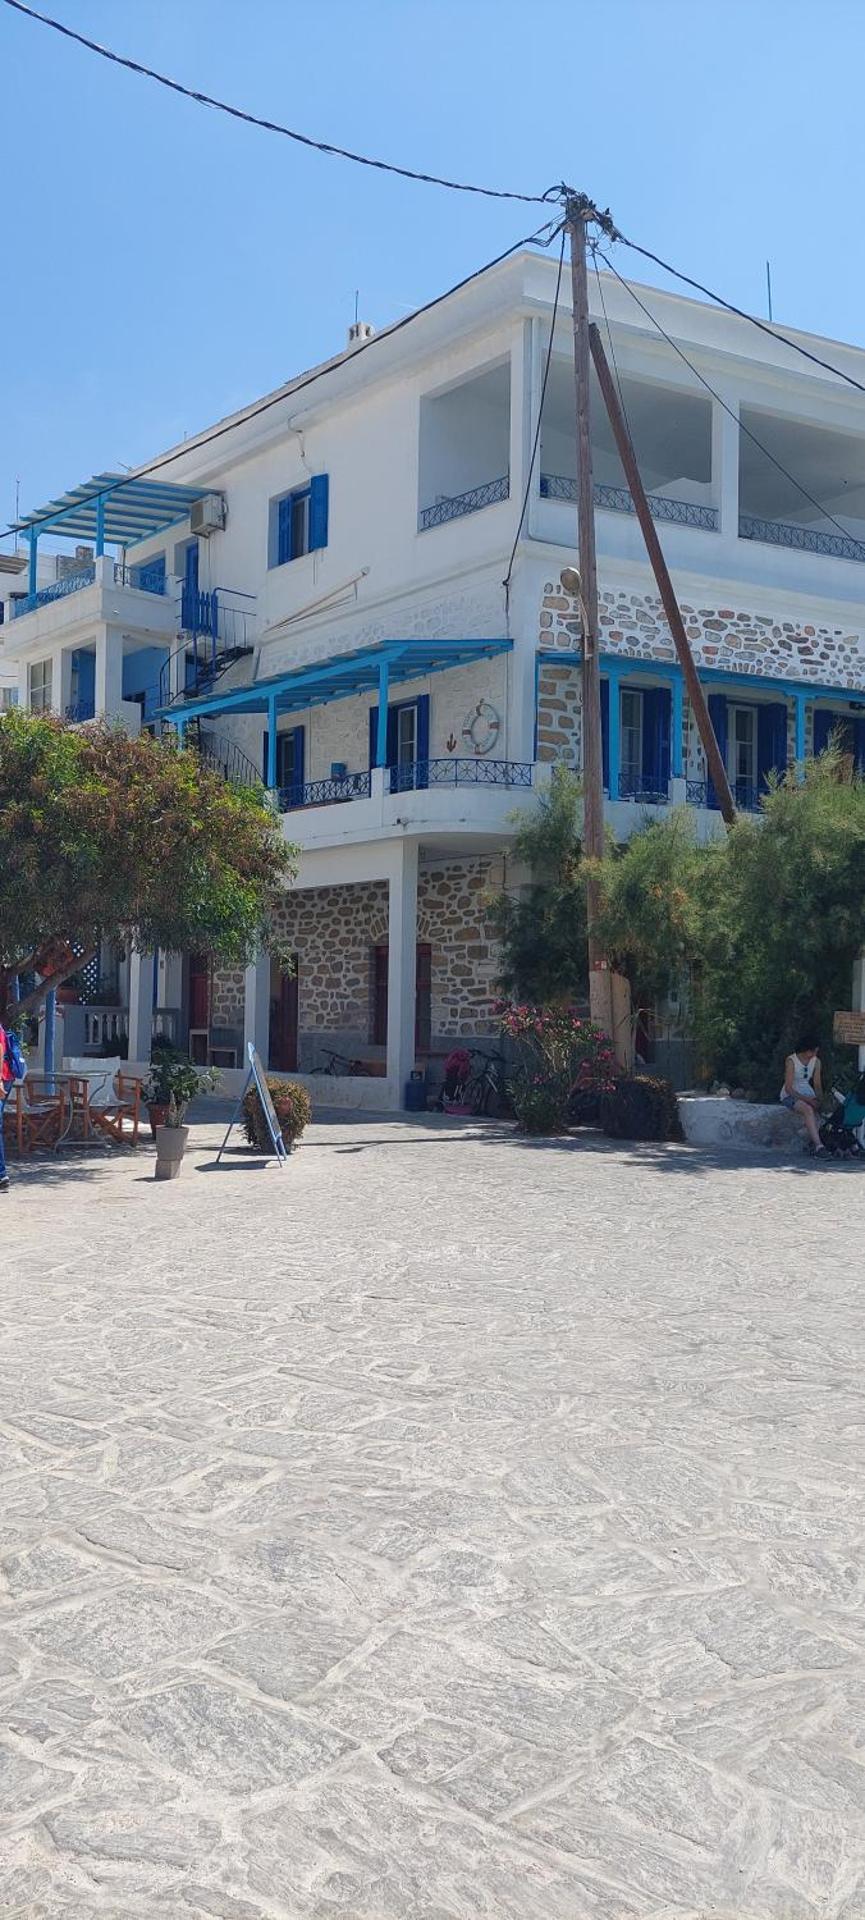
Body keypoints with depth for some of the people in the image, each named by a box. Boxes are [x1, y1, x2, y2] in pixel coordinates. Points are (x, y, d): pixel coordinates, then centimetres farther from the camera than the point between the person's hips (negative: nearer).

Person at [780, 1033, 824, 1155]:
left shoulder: (816, 1061, 5)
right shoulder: (791, 1061, -13)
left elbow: (817, 1085, 6)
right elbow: (788, 1088, -15)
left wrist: (820, 1099, -15)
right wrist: (806, 1099, -25)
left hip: (807, 1093, 5)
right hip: (790, 1095, -5)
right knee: (808, 1110, -35)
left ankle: (812, 1142, -26)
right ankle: (818, 1145, -42)